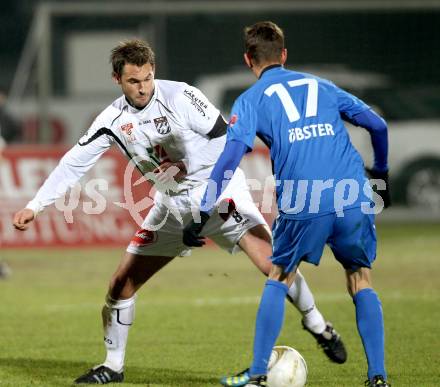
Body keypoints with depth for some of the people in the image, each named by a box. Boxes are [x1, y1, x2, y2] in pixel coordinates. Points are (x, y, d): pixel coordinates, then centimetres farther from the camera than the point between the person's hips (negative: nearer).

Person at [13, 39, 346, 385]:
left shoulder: (179, 96, -16)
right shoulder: (113, 120, -3)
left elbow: (226, 138, -15)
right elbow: (74, 164, 2)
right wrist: (34, 207, -4)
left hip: (217, 191, -5)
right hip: (172, 205, 5)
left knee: (272, 261, -21)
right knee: (122, 283, 1)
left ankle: (317, 326, 1)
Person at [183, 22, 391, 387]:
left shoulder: (251, 100, 10)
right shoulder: (320, 85, 22)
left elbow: (232, 154, -5)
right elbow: (378, 125, 21)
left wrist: (202, 215, -7)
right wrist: (381, 174, 37)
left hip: (302, 206, -2)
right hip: (354, 200, 2)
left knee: (278, 280, 19)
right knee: (361, 282, 18)